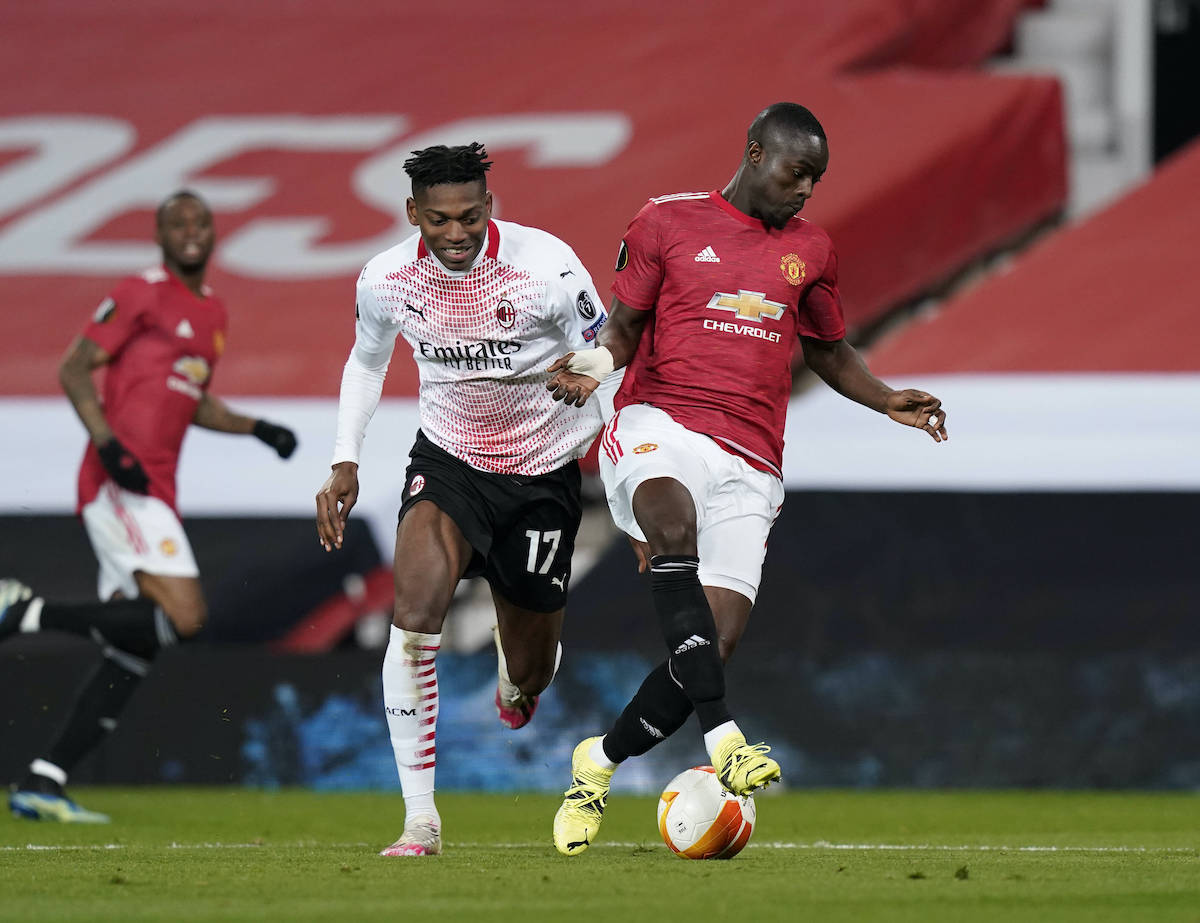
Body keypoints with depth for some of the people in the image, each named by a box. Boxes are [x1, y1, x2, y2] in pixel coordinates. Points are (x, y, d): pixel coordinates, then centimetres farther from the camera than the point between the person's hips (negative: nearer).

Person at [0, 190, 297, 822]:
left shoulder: (213, 314, 21)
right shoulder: (142, 295, -4)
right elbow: (74, 369, -8)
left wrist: (258, 429, 19)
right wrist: (110, 445, -20)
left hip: (153, 495, 9)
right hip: (119, 484, -9)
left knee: (132, 656, 5)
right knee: (183, 616, -21)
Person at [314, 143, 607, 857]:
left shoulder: (548, 267, -21)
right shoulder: (387, 280, -11)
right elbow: (366, 363, 11)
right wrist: (346, 463, 4)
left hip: (543, 471, -1)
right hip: (447, 459, 1)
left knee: (528, 676, 10)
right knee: (416, 609, -27)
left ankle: (518, 680, 54)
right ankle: (420, 819, -23)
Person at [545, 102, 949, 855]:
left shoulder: (810, 250, 17)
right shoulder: (667, 222, 7)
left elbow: (829, 352, 28)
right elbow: (625, 325, 10)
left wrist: (889, 402, 12)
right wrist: (597, 364, -12)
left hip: (750, 463, 4)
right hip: (661, 422, -4)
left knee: (718, 641, -9)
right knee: (674, 521, -38)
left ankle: (600, 764, 15)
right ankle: (722, 737, -45)